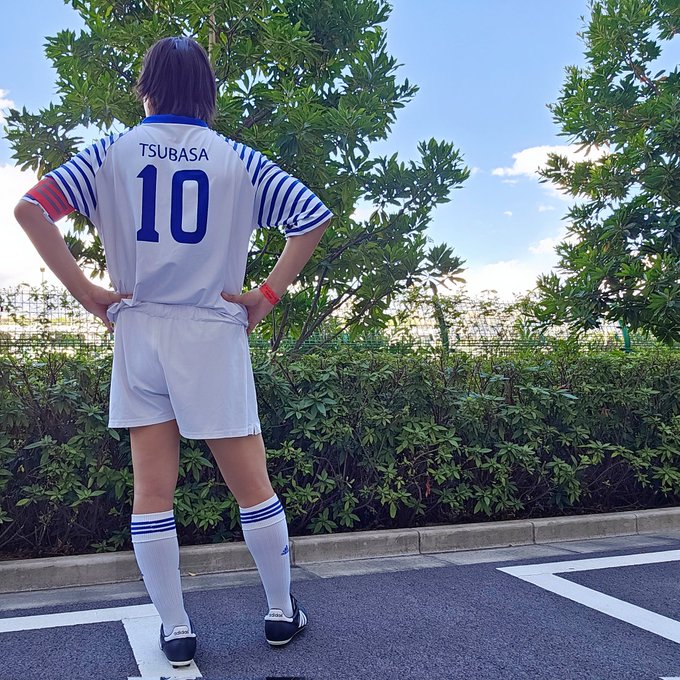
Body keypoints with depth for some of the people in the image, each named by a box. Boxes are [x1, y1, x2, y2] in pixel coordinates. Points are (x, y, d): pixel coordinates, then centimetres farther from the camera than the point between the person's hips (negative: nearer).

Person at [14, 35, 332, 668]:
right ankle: (282, 612, 22)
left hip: (138, 331, 1)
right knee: (252, 484, 9)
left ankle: (175, 631, 15)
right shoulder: (237, 159, 3)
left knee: (152, 491, 8)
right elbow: (313, 215, -2)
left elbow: (31, 207, -3)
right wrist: (268, 295, 0)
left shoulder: (111, 152, 5)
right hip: (213, 335, -1)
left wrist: (86, 293, -2)